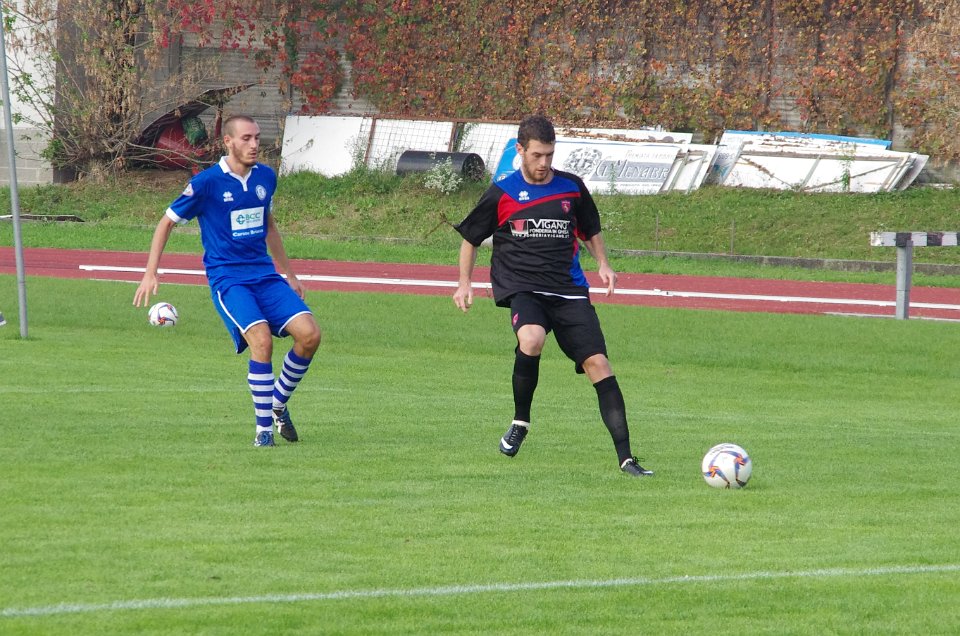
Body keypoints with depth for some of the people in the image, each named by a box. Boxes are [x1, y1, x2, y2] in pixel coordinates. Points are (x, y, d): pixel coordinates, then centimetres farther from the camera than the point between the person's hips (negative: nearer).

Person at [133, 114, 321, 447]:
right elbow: (167, 222, 2)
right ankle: (263, 428, -16)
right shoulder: (207, 182, -8)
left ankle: (278, 404, 10)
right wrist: (150, 274, -4)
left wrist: (289, 273, 27)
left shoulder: (266, 177, 8)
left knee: (310, 335, -13)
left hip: (265, 275, 5)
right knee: (261, 338, -28)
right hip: (227, 279, -5)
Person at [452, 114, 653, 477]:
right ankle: (520, 421, -9)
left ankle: (625, 457, -11)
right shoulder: (501, 194, 2)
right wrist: (464, 283, 9)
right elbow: (470, 238, 15)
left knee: (597, 362, -11)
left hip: (568, 290, 2)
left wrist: (603, 265, 9)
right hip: (521, 287, -2)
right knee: (531, 339, -35)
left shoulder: (571, 188, 9)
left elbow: (590, 231, 25)